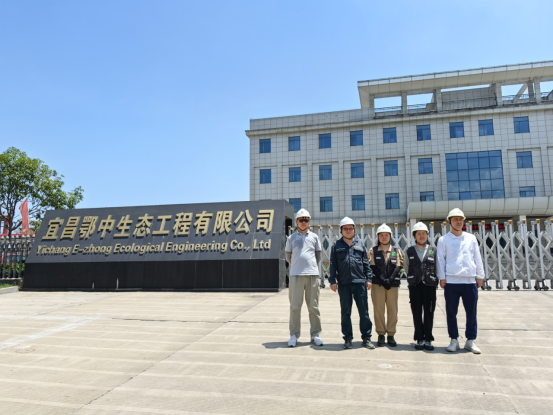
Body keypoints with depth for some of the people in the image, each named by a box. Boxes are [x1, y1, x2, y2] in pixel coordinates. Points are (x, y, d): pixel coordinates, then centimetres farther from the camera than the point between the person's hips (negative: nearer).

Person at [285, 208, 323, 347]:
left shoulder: (314, 237, 12)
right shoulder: (291, 238, 10)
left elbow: (318, 256, 17)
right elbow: (288, 257, 16)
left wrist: (312, 267, 13)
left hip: (313, 275, 1)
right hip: (296, 275, 0)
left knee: (313, 306, 4)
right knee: (295, 306, 0)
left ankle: (315, 335, 12)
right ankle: (294, 335, 8)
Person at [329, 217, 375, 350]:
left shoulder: (360, 244, 11)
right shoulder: (336, 245, 8)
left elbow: (366, 263, 12)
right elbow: (333, 265, 6)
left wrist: (369, 279, 5)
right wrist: (332, 281, -1)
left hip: (360, 282, 1)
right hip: (343, 284, -1)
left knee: (364, 311, 3)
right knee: (345, 312, 6)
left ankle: (366, 337, 14)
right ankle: (348, 338, 16)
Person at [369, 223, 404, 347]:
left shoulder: (396, 251, 9)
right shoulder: (373, 251, 6)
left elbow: (398, 267, 0)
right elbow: (373, 267, -2)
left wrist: (390, 280, -13)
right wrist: (383, 280, -13)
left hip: (393, 284, 1)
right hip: (377, 284, -1)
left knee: (392, 310, 3)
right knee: (378, 309, 1)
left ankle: (391, 335, 14)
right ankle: (381, 335, 11)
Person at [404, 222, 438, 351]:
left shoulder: (433, 250, 6)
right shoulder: (409, 251, 7)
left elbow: (437, 267, 8)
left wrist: (435, 280, 5)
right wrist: (413, 278, 11)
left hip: (430, 285, 0)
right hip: (415, 286, 0)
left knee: (429, 313, 2)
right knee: (417, 313, 3)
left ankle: (428, 339, 12)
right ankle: (419, 339, 12)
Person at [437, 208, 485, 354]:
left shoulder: (471, 238, 11)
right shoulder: (444, 240, 5)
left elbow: (477, 258, 12)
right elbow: (441, 260, 3)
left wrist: (480, 276, 7)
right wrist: (442, 278, -3)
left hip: (470, 281, 2)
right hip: (451, 281, -2)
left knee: (471, 312, 5)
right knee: (451, 312, 4)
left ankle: (471, 340, 16)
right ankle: (454, 340, 15)